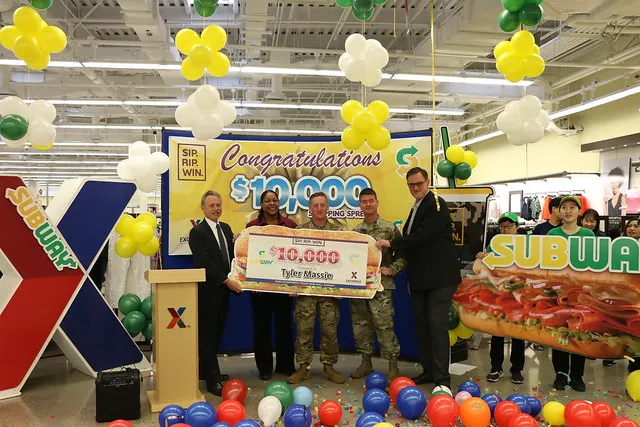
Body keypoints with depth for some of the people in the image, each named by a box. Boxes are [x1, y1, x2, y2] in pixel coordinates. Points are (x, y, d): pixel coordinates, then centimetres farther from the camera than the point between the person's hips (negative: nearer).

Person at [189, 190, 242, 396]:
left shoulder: (226, 228, 11)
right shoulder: (197, 232, -11)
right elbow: (205, 262, -19)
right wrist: (226, 280, -22)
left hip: (223, 290, 7)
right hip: (208, 292, -7)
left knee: (216, 334, 16)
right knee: (208, 335, 1)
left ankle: (207, 370, 32)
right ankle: (213, 381, 8)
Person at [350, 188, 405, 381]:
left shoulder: (389, 228, -2)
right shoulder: (355, 231, 10)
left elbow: (402, 255, -1)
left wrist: (391, 269, -13)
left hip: (381, 285, -4)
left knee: (384, 326, -3)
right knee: (360, 325, 11)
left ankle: (393, 366, 9)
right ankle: (366, 363, 25)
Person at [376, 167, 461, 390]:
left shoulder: (436, 205, -9)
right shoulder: (416, 209, 18)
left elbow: (423, 237, -20)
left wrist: (392, 243, -14)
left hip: (439, 277, -9)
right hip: (420, 278, 9)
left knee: (437, 325, -9)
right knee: (422, 325, 11)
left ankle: (442, 377, -2)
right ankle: (428, 370, 21)